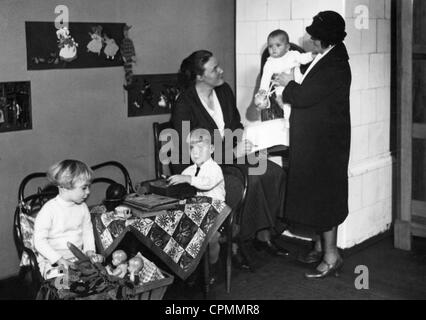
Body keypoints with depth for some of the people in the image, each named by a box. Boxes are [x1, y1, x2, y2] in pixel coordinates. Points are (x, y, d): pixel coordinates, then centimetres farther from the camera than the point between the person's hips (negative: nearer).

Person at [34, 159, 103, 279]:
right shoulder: (49, 210, -17)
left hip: (78, 256, 6)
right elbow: (39, 240, -17)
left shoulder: (82, 207, 2)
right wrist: (59, 259, -24)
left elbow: (88, 231, 12)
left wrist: (90, 251, -5)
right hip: (51, 261, -6)